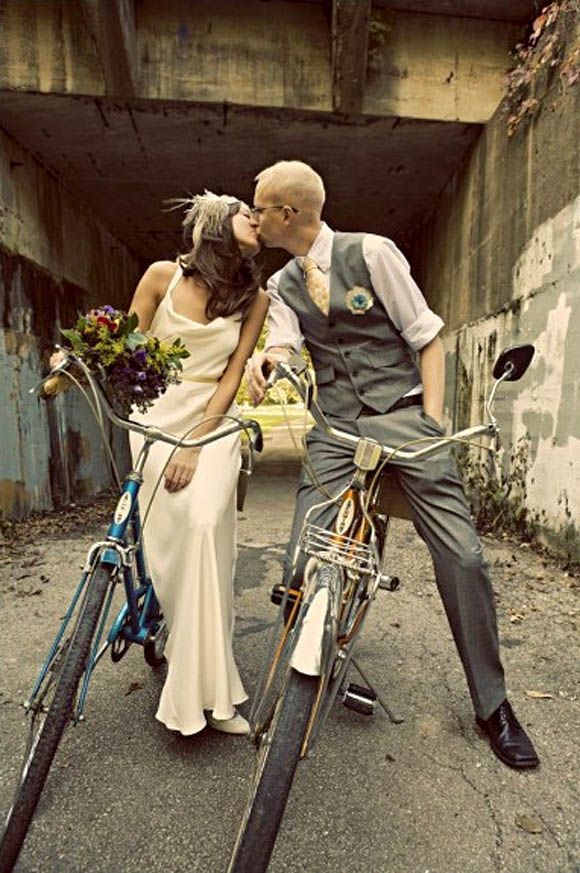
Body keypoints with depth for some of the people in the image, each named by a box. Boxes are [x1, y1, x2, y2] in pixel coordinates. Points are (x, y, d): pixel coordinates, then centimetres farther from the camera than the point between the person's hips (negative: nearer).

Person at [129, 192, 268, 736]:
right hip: (155, 419, 1)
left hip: (213, 425, 0)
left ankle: (207, 691, -3)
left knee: (206, 528, -17)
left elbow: (231, 375, -2)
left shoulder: (254, 297, 3)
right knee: (164, 539, -7)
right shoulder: (163, 276, 2)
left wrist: (194, 445, -9)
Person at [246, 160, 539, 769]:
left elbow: (427, 339, -1)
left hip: (403, 415, -3)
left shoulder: (371, 252, 0)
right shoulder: (281, 286, 14)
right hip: (336, 429, 4)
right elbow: (284, 343, -1)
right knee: (300, 564, -7)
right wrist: (265, 359, -26)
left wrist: (433, 428, -8)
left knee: (461, 556, -8)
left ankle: (492, 705, 13)